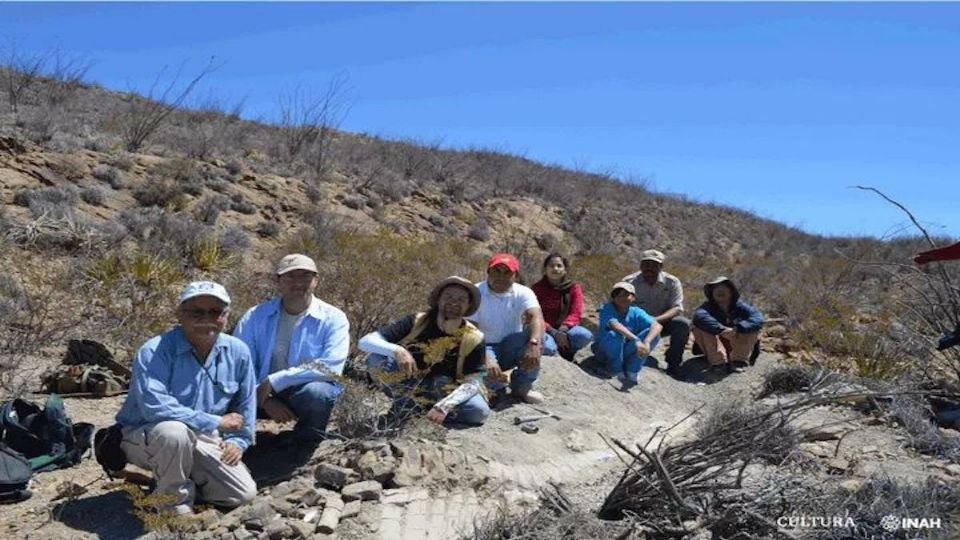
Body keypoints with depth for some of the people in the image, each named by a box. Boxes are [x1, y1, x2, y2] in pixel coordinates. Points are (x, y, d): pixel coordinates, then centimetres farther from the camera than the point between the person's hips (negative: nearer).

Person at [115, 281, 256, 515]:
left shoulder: (238, 352, -5)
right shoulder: (154, 351, -23)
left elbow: (245, 403, 9)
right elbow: (155, 407, -35)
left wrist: (238, 441, 0)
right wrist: (216, 422, -28)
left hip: (202, 439, 5)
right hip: (145, 435, -5)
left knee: (244, 494, -6)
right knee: (175, 432, -40)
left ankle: (186, 478, 20)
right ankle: (175, 497, -11)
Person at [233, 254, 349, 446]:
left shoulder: (333, 319, -6)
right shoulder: (256, 316, 1)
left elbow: (331, 367, -19)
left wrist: (274, 381, -22)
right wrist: (264, 400, -22)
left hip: (305, 393, -2)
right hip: (262, 393, 2)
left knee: (316, 392, -36)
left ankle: (304, 449, -5)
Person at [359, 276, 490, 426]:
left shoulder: (473, 338, -14)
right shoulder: (416, 322, -17)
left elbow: (472, 382, -16)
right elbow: (365, 342, -22)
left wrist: (443, 406, -33)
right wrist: (396, 350, -43)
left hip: (443, 391, 1)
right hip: (405, 385, -1)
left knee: (480, 410, -27)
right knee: (376, 357, -28)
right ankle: (406, 404, -11)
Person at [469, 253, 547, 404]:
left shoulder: (523, 293, -8)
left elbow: (535, 317, -28)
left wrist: (534, 344, -50)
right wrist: (485, 360, -42)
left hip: (512, 349, 3)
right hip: (485, 348, -2)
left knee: (535, 337, -28)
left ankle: (522, 386, -9)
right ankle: (497, 387, 0)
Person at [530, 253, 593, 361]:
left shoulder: (574, 287, 1)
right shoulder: (537, 288, -3)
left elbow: (575, 314, -7)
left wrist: (562, 329, -26)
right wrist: (553, 332, -24)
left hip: (565, 329, 2)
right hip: (545, 330, -2)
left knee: (585, 335, -31)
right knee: (547, 347, -37)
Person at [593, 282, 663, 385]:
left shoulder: (636, 312, -8)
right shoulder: (606, 309, -16)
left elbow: (658, 326, -25)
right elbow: (614, 325, -38)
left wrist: (646, 342, -45)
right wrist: (636, 340, -49)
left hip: (626, 352, 3)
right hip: (605, 351, -3)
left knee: (653, 334, -20)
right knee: (613, 334, -36)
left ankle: (632, 371, -11)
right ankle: (617, 371, -12)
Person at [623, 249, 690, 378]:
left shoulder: (672, 282, -7)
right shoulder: (629, 282, -8)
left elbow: (677, 308, -15)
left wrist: (657, 320, -34)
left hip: (661, 323, 0)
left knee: (683, 323, -28)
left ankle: (673, 363, -11)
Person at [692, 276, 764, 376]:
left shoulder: (740, 306, -9)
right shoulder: (708, 306, -12)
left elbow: (758, 319, -27)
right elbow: (699, 316, -36)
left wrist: (737, 329, -42)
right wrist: (721, 329, -48)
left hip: (738, 345, 1)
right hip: (716, 345, -1)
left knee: (753, 329, -20)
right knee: (699, 329, -25)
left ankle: (739, 361, -22)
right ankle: (718, 361, -32)